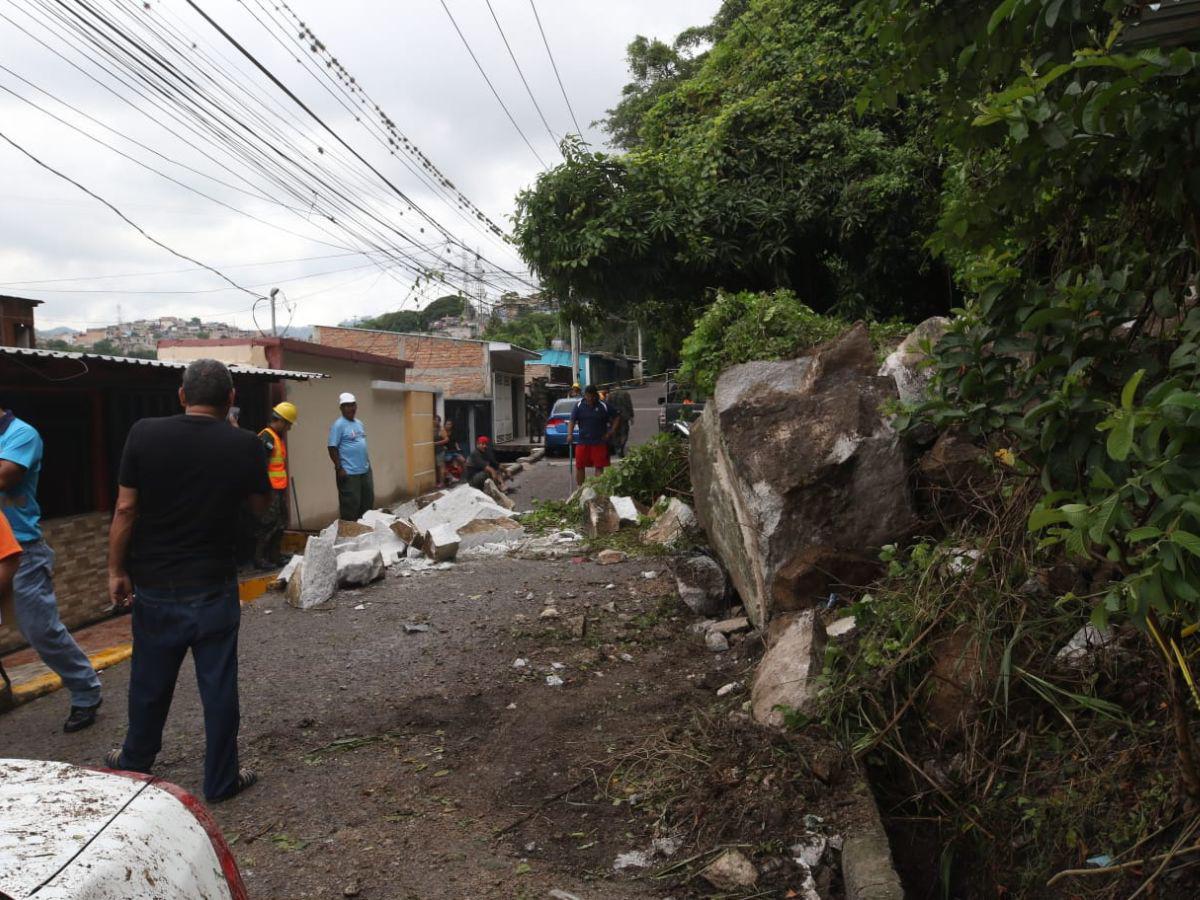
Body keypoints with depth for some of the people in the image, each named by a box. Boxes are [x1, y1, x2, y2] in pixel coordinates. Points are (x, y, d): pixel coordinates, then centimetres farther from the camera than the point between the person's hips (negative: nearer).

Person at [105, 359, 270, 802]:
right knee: (218, 685, 8)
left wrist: (117, 570, 4)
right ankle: (221, 779, 18)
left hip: (153, 584, 2)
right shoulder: (245, 445, -10)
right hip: (214, 587, -2)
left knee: (150, 681, 19)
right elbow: (260, 505, 6)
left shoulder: (144, 434, -7)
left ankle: (135, 762, 39)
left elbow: (125, 509, -5)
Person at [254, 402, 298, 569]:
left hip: (279, 489, 10)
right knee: (268, 524, -5)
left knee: (280, 523, 15)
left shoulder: (278, 437, 16)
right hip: (270, 490, -10)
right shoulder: (266, 438, -15)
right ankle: (259, 558, 2)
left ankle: (274, 555, 24)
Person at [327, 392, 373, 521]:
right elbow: (332, 448, -14)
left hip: (365, 470, 8)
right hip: (349, 472, -8)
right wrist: (339, 468, -17)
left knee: (368, 500, 15)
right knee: (351, 504, -3)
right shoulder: (339, 425, -12)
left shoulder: (360, 423, 13)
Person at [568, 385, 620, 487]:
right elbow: (572, 421, -3)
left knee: (599, 466, 1)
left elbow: (616, 418, 6)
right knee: (579, 466, 3)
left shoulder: (603, 406, -3)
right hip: (582, 442, 1)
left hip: (599, 442, -1)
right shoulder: (579, 406, 0)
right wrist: (570, 434, -19)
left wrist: (610, 433, -1)